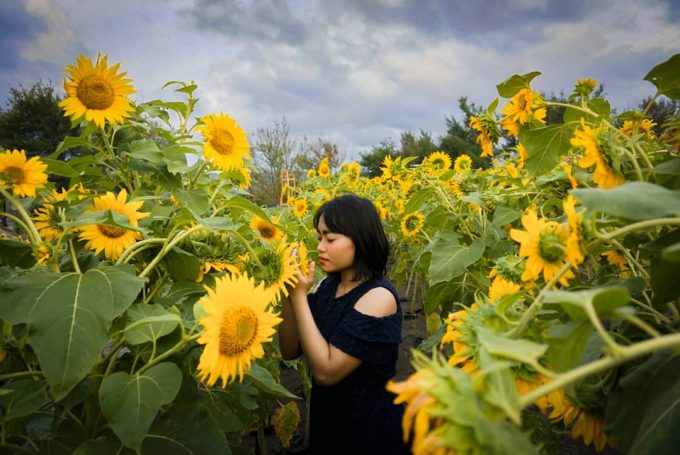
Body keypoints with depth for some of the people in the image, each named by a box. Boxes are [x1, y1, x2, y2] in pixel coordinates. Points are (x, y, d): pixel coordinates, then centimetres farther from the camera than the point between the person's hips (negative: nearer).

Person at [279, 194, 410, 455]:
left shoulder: (379, 297, -24)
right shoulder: (328, 286, -3)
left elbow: (326, 372, -27)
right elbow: (290, 351, -2)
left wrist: (300, 296, -25)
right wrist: (289, 294, -15)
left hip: (370, 427, -6)